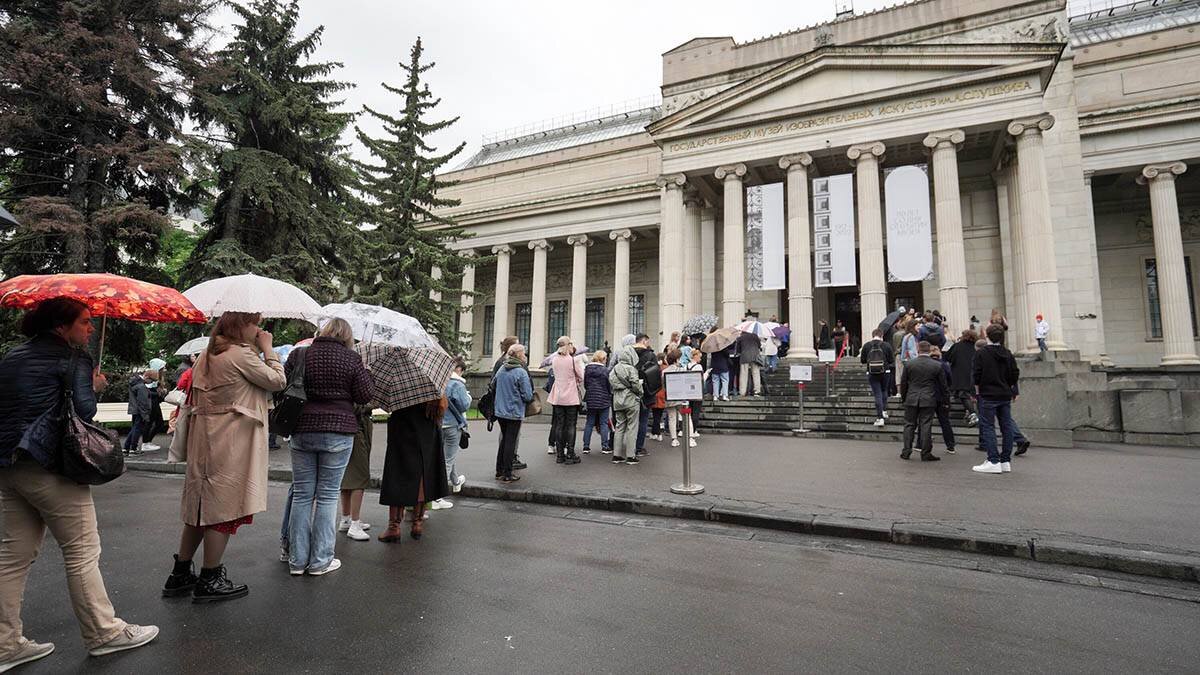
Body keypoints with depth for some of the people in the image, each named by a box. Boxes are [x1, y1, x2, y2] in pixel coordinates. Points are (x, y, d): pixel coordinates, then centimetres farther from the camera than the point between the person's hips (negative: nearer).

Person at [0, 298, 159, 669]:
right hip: (49, 466, -8)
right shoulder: (72, 357, -8)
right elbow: (85, 409, -16)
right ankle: (104, 633, 11)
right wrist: (94, 385, 2)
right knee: (82, 552, 1)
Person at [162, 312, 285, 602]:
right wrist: (267, 349, -1)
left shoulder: (207, 355, 14)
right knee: (224, 506, 0)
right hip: (231, 442, -9)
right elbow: (277, 381, -9)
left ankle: (180, 575, 26)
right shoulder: (241, 353, -14)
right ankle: (209, 580, 9)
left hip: (206, 439, 9)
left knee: (201, 505, 16)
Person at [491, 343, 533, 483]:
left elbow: (493, 384, 16)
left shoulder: (501, 369, 3)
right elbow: (528, 396, -17)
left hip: (500, 411, 7)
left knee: (504, 440, 19)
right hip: (514, 413, -6)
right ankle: (507, 475, 7)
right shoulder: (521, 372, -17)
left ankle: (499, 471, 25)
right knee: (510, 442, 1)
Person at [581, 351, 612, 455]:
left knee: (589, 423, 10)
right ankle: (605, 447, 7)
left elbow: (584, 384, 8)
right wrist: (610, 394, 12)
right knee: (603, 423, 5)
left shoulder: (587, 369, 1)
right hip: (603, 400, -3)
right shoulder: (605, 370, -11)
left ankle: (586, 446, 11)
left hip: (590, 399, 4)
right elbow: (609, 386, -6)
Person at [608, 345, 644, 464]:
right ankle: (630, 456, 4)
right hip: (631, 400, -6)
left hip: (618, 401, 6)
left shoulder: (614, 369, 6)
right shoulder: (631, 369, -14)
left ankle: (617, 455, 13)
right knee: (632, 428, 2)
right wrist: (641, 392, 3)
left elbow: (611, 383, 6)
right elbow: (635, 385, -15)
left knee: (619, 427, 12)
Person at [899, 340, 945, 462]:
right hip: (928, 401, -1)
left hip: (911, 400, 1)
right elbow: (943, 384, 3)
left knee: (909, 425, 8)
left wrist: (904, 397, 18)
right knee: (926, 426, 2)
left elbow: (903, 383, 4)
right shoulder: (937, 365, -4)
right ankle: (926, 453, 5)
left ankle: (906, 451, 9)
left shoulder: (909, 364, -3)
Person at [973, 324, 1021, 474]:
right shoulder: (1008, 354, 7)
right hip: (1006, 395, 6)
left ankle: (993, 462, -6)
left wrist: (977, 392, 2)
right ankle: (1006, 461, 14)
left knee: (988, 427, -2)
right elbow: (1015, 374, 7)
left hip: (988, 395, -6)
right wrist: (1010, 389, 18)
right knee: (1006, 426, 9)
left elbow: (977, 375, -10)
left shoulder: (982, 353, -9)